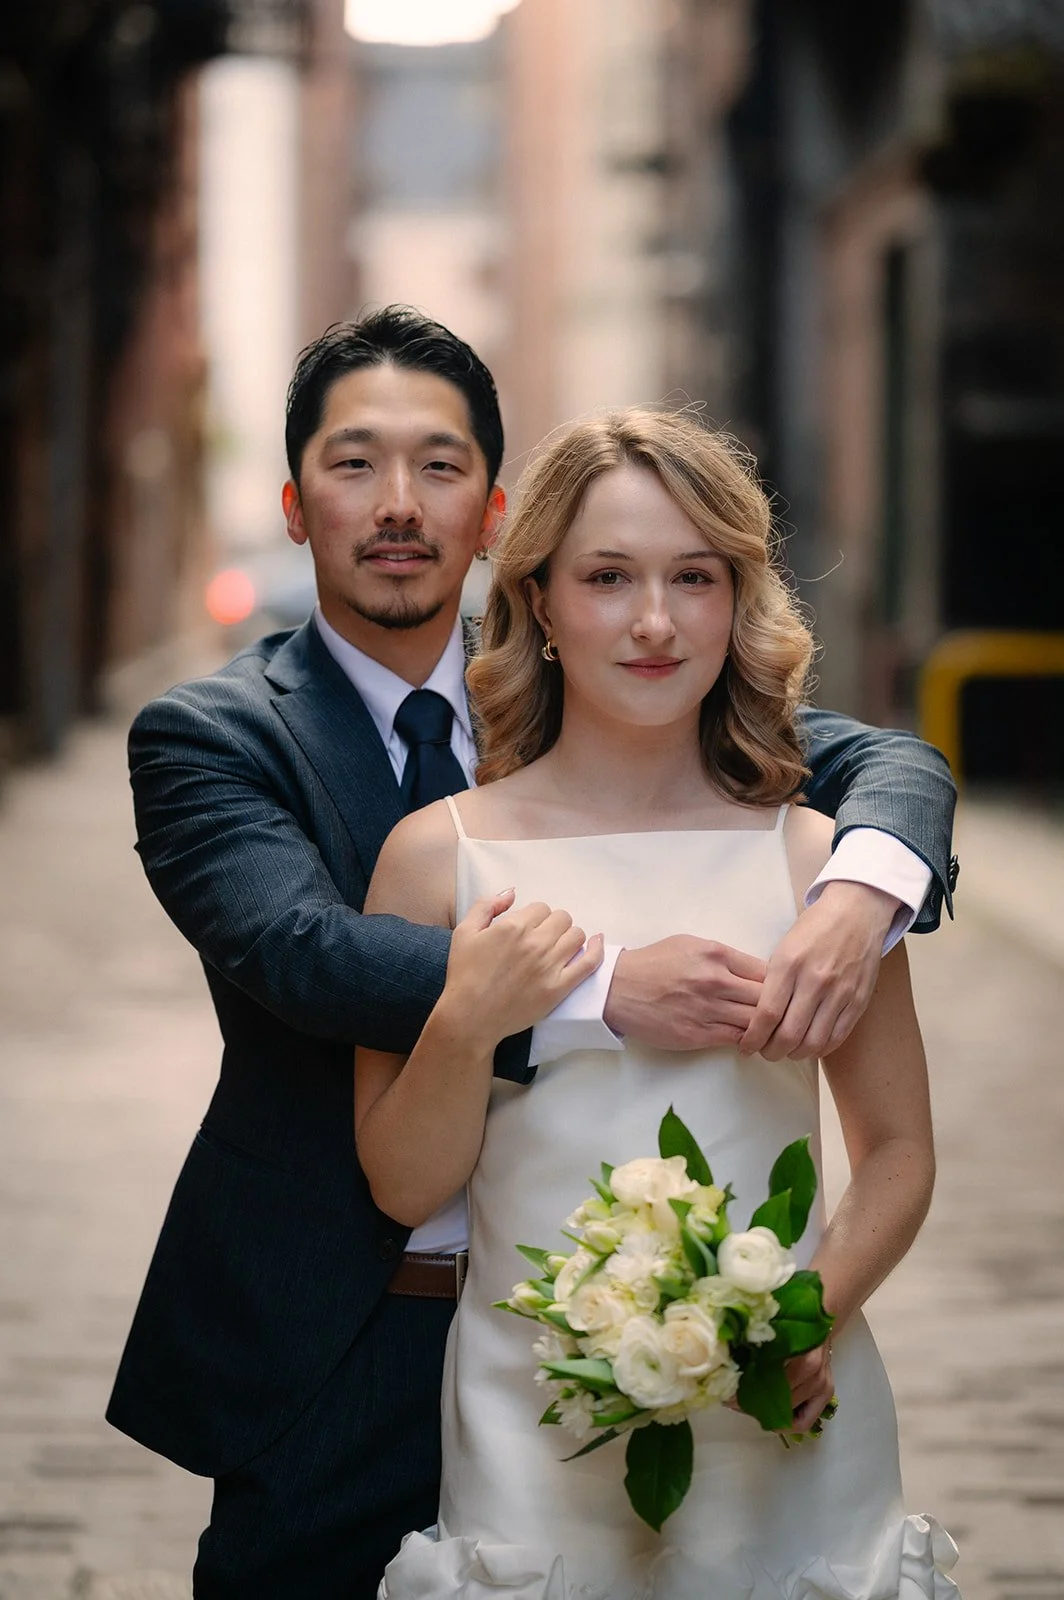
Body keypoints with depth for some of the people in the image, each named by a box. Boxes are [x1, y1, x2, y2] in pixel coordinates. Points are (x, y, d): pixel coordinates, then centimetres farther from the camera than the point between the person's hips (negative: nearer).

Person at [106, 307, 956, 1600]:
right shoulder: (206, 738, -6)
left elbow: (888, 762, -1)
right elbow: (302, 952, -24)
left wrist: (859, 895, -26)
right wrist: (601, 991, -36)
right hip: (322, 1351, -3)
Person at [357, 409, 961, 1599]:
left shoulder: (818, 858, -1)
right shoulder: (440, 856, -2)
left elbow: (898, 1149, 7)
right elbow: (404, 1187, 1)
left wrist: (818, 1310, -11)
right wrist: (464, 1028, -16)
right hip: (534, 1436, -1)